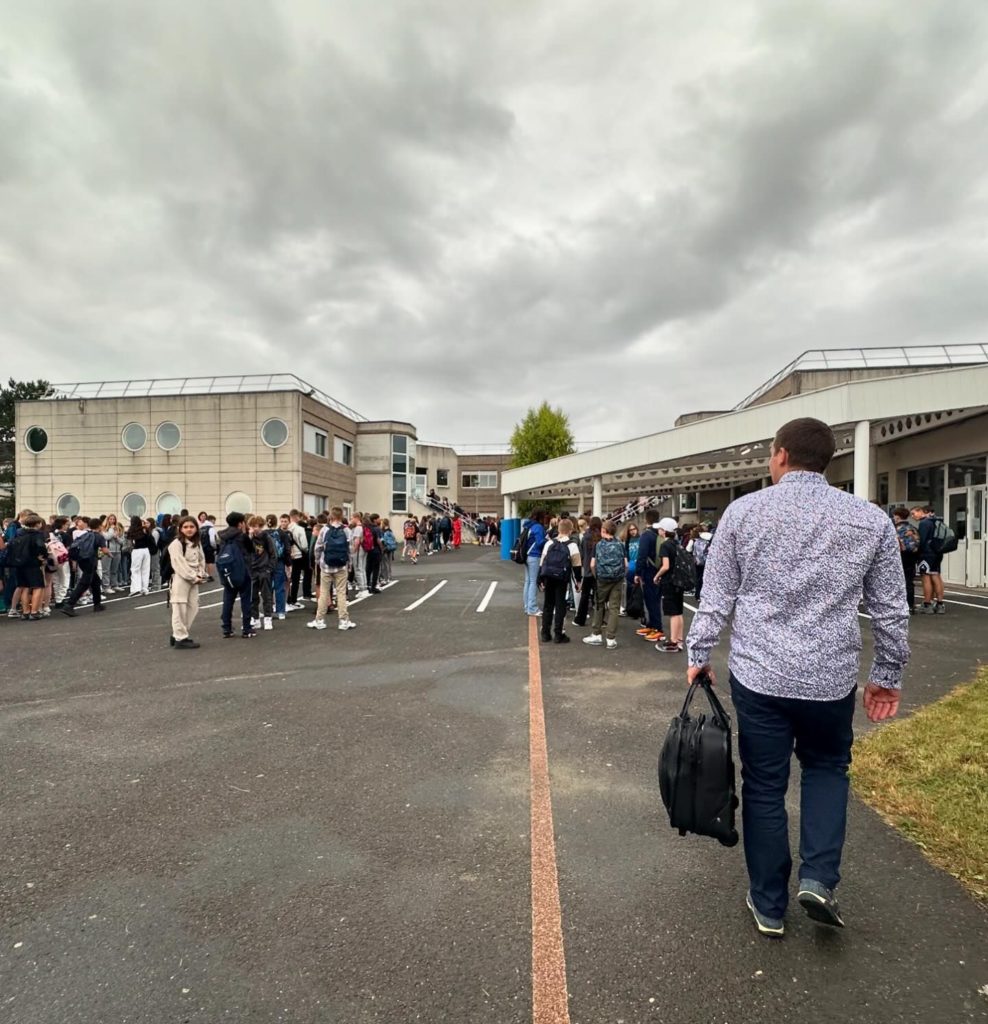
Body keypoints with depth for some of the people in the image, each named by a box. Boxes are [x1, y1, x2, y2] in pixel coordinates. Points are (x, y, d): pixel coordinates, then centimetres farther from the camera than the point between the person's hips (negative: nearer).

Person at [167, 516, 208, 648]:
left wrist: (201, 576, -2)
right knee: (180, 609, -5)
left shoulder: (197, 543, 14)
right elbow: (179, 564, -16)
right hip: (181, 579, -8)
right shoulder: (176, 544, -10)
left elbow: (201, 560, 14)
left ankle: (178, 635, 21)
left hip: (194, 581, 8)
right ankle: (180, 638, 3)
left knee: (193, 608, 9)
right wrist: (194, 577, -15)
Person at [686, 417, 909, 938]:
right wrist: (887, 674, 16)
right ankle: (818, 878, 14)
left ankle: (769, 906, 26)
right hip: (832, 677, 1)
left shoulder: (743, 510, -5)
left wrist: (698, 654, 9)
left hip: (758, 674, -1)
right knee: (827, 767, 26)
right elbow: (891, 610, 4)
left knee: (764, 787, 13)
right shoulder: (871, 519, -2)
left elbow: (716, 595, -2)